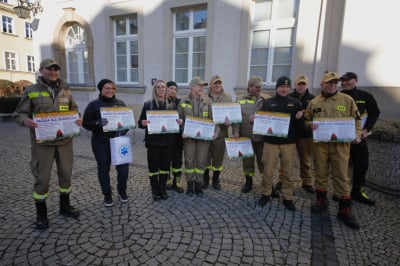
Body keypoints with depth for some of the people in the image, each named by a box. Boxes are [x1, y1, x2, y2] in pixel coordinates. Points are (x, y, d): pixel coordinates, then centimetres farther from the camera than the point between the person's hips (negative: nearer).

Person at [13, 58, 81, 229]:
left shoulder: (66, 91, 8)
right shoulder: (31, 91, -1)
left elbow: (74, 110, 16)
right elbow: (19, 113, 2)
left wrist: (77, 120, -5)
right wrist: (25, 121, -21)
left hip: (65, 140, 3)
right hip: (42, 142, -3)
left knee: (66, 174, 12)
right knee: (42, 178, 3)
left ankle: (65, 206, 32)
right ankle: (41, 214, 22)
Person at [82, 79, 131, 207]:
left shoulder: (120, 104, 7)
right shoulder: (94, 105, -1)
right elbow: (86, 123, -4)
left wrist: (124, 130, -8)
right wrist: (98, 123, -23)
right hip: (101, 143, -2)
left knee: (124, 167, -1)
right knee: (103, 169, 8)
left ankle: (122, 191, 24)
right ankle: (107, 195, 26)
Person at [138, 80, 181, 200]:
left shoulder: (172, 105, 7)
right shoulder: (148, 104, 0)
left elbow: (177, 120, 12)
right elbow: (140, 122, 0)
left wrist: (179, 122, -11)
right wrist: (143, 123, -22)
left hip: (168, 140, 2)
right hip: (153, 141, -2)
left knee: (165, 165, 9)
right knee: (153, 165, 4)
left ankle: (163, 189, 25)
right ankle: (155, 190, 20)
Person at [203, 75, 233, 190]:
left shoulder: (228, 97, 6)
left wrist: (229, 121, -15)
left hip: (221, 132, 1)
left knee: (218, 157, 11)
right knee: (206, 157, 10)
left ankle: (216, 180, 30)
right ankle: (205, 179, 28)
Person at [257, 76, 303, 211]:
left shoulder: (295, 103, 9)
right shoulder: (268, 102, 6)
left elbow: (301, 124, 10)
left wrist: (300, 118, -11)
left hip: (289, 143, 1)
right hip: (271, 142, -1)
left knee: (288, 172, 7)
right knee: (268, 170, 4)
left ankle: (288, 198, 21)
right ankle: (266, 194, 22)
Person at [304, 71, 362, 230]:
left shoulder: (347, 100, 4)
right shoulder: (314, 102, 6)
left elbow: (356, 119, 8)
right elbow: (306, 120, 15)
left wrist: (357, 134, -6)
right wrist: (309, 125, -7)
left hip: (340, 144, -1)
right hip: (320, 143, 1)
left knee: (341, 176, 1)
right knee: (320, 173, 11)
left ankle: (345, 210, 11)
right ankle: (321, 200, 29)